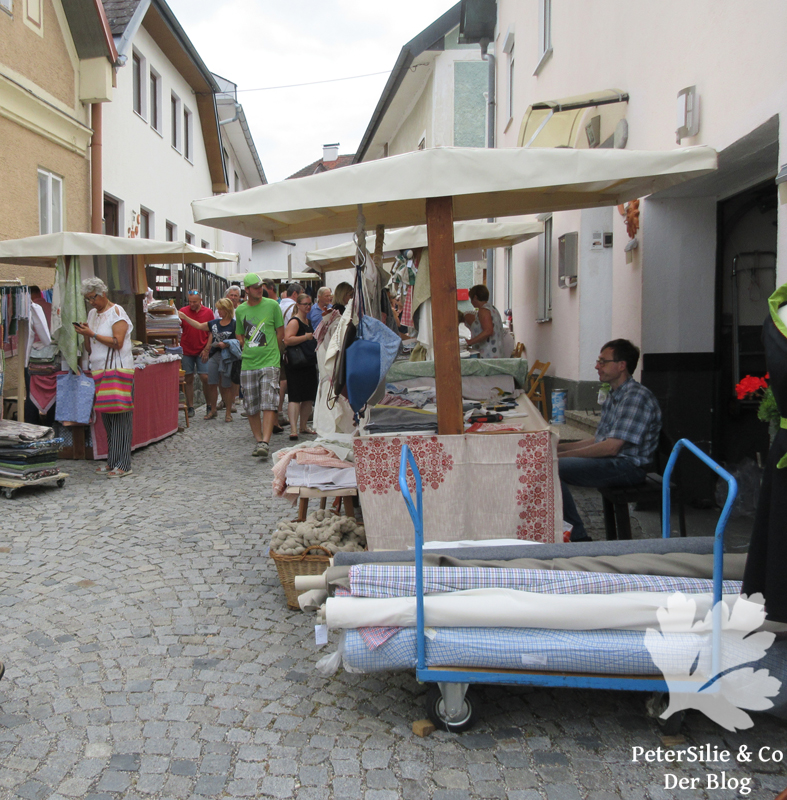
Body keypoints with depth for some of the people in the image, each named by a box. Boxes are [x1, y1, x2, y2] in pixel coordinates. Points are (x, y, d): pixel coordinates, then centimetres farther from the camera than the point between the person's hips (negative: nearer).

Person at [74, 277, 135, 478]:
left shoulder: (116, 312, -5)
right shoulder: (92, 313, 17)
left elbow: (118, 342, -16)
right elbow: (89, 349, 19)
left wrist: (93, 334, -13)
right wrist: (86, 335, 0)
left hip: (118, 372, -8)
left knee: (119, 418, -8)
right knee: (106, 418, 8)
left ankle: (123, 464, -6)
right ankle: (111, 462, 14)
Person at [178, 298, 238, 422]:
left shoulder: (234, 325, -7)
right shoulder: (215, 323, 13)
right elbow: (199, 326, 20)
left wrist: (226, 345, -22)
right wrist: (184, 317, 19)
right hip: (213, 356, 6)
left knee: (226, 386, -1)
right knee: (212, 384, 8)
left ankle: (228, 412, 9)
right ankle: (213, 410, 21)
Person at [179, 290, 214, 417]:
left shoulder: (208, 312, 2)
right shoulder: (183, 311, 2)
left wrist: (207, 349, -4)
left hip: (202, 351, -1)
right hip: (186, 350, 1)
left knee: (205, 377, -6)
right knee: (188, 379, 3)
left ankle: (209, 405, 9)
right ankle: (190, 407, 10)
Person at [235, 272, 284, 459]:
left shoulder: (272, 305, 0)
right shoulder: (240, 310, 9)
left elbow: (280, 333, 7)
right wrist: (249, 349, 7)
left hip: (269, 362, -3)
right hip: (248, 364, 3)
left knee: (268, 404, -13)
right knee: (251, 407, 5)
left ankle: (265, 442, -15)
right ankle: (259, 440, 16)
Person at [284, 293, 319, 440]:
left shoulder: (309, 321, 18)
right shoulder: (294, 321, -11)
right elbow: (287, 340, -26)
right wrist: (306, 337, -21)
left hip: (309, 364, 9)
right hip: (296, 366, -9)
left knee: (309, 397, 13)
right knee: (295, 397, -12)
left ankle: (303, 426, 25)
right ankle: (293, 429, -17)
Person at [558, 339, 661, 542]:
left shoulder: (636, 396, -16)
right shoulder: (613, 396, 17)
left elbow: (611, 447, -22)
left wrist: (563, 455, -18)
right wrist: (559, 448, 10)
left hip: (627, 466, -10)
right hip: (610, 462, 10)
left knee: (553, 469, -23)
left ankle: (579, 538, -14)